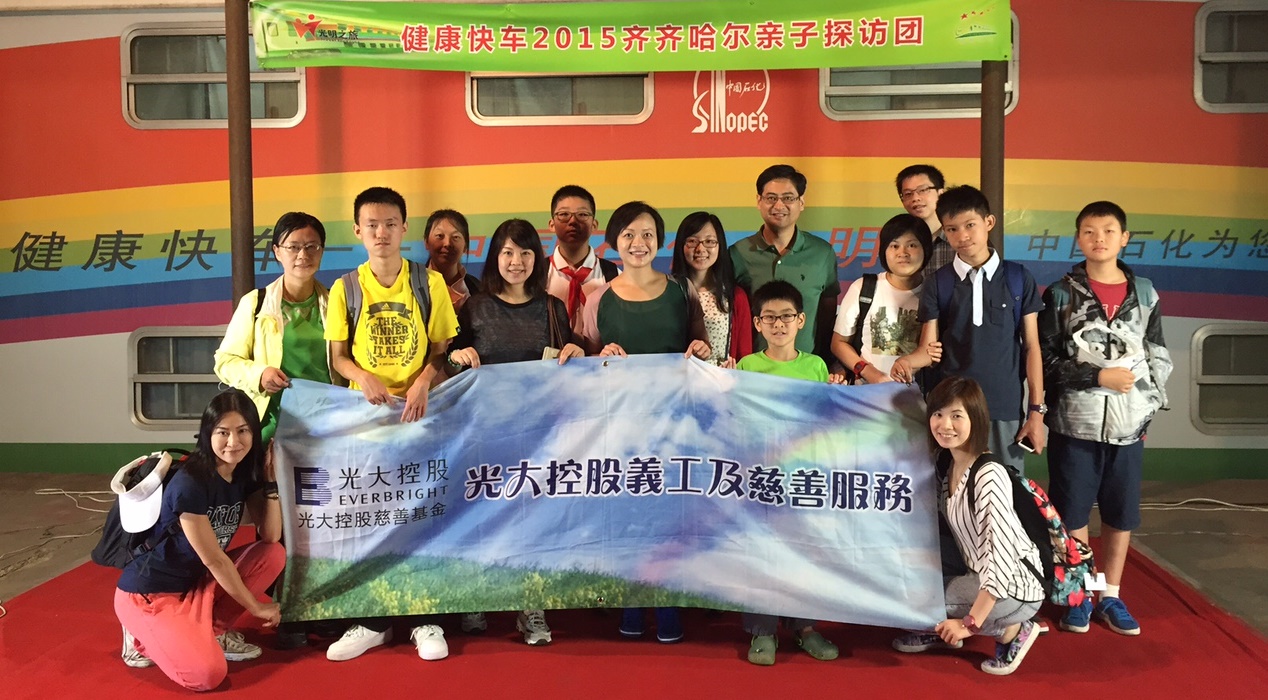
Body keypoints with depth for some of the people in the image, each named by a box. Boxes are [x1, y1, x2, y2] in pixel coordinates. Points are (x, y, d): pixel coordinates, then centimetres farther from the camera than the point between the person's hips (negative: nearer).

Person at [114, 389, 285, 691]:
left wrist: (271, 480, -15)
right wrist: (256, 607, -10)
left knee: (274, 554, -9)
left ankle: (211, 631, 2)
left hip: (196, 582, 8)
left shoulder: (244, 473, -2)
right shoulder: (189, 484, -26)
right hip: (148, 594, -8)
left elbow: (271, 536, -6)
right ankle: (145, 638, 3)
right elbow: (214, 560, -20)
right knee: (208, 674, -26)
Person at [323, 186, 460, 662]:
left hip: (418, 412, -1)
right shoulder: (345, 289, 3)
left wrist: (424, 382, -16)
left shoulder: (430, 284, 0)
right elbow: (338, 356, 5)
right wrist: (363, 377, -16)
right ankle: (373, 620, 16)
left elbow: (442, 349, 2)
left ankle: (425, 619, 12)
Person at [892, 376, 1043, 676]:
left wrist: (971, 623, -26)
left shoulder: (989, 476, -25)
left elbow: (1000, 554, -28)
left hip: (1015, 585, -8)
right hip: (979, 577, 8)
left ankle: (1013, 630, -1)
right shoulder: (945, 463, -1)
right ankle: (942, 630, 17)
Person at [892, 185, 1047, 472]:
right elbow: (929, 349, 1)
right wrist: (907, 360, -22)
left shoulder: (1018, 279, 4)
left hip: (1005, 409, 0)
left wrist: (1036, 410, 2)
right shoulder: (938, 283, 5)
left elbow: (1031, 347, 5)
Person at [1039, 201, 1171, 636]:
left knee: (1121, 514, 9)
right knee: (1072, 514, 4)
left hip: (1129, 426, 3)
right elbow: (1043, 361, -6)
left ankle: (1110, 596, 23)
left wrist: (1147, 407, 1)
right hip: (1074, 424, -2)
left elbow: (1159, 360, 11)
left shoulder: (1144, 294, 7)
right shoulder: (1061, 295, -1)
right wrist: (1097, 376, -14)